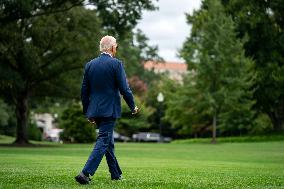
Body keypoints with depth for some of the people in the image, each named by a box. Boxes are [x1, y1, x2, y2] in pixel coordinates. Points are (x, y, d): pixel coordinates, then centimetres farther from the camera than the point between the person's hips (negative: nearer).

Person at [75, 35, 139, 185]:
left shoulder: (90, 65, 7)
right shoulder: (116, 64, -10)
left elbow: (84, 91, 9)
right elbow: (124, 89, -11)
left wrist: (87, 112, 16)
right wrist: (133, 107, 3)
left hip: (94, 110, 7)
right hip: (109, 110, -6)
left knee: (108, 141, 18)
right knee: (103, 142, -5)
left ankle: (116, 174, 28)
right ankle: (85, 173, -16)